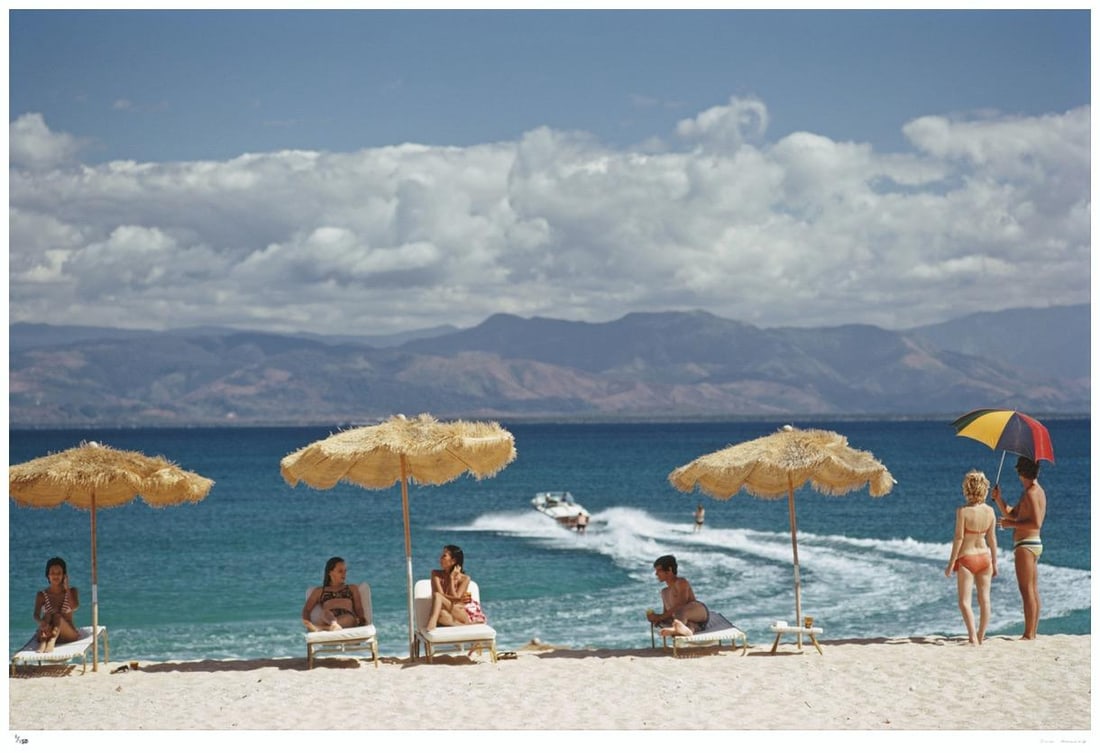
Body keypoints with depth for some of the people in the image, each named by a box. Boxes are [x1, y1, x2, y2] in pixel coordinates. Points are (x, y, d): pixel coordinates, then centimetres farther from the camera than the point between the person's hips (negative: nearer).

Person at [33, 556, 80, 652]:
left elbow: (74, 607, -15)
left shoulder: (71, 592, 6)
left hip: (69, 634, -1)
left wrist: (67, 588, -9)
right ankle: (43, 642, -54)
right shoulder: (42, 595, 6)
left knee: (57, 616, -29)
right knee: (47, 616, -28)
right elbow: (36, 615, -11)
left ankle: (52, 641, -58)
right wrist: (41, 622, -36)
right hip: (49, 633, 1)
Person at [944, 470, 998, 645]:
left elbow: (959, 538, -15)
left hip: (966, 558, -5)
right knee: (984, 599, 12)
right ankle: (981, 637, 20)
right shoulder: (990, 511, -3)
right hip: (984, 557, 5)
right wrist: (995, 562, 14)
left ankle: (973, 638, -15)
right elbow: (992, 538, 4)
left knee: (964, 601, -1)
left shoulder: (963, 511, -16)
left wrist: (951, 563, -8)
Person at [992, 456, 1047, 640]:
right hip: (1034, 544, 10)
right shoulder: (1037, 491, 17)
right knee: (1033, 592, 11)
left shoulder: (1031, 493, -14)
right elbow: (1012, 514, 23)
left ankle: (1028, 635, -11)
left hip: (1026, 544, -10)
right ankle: (1032, 633, 16)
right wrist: (999, 500, 9)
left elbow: (1036, 523, -23)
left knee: (1027, 591, -10)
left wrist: (1011, 524, -15)